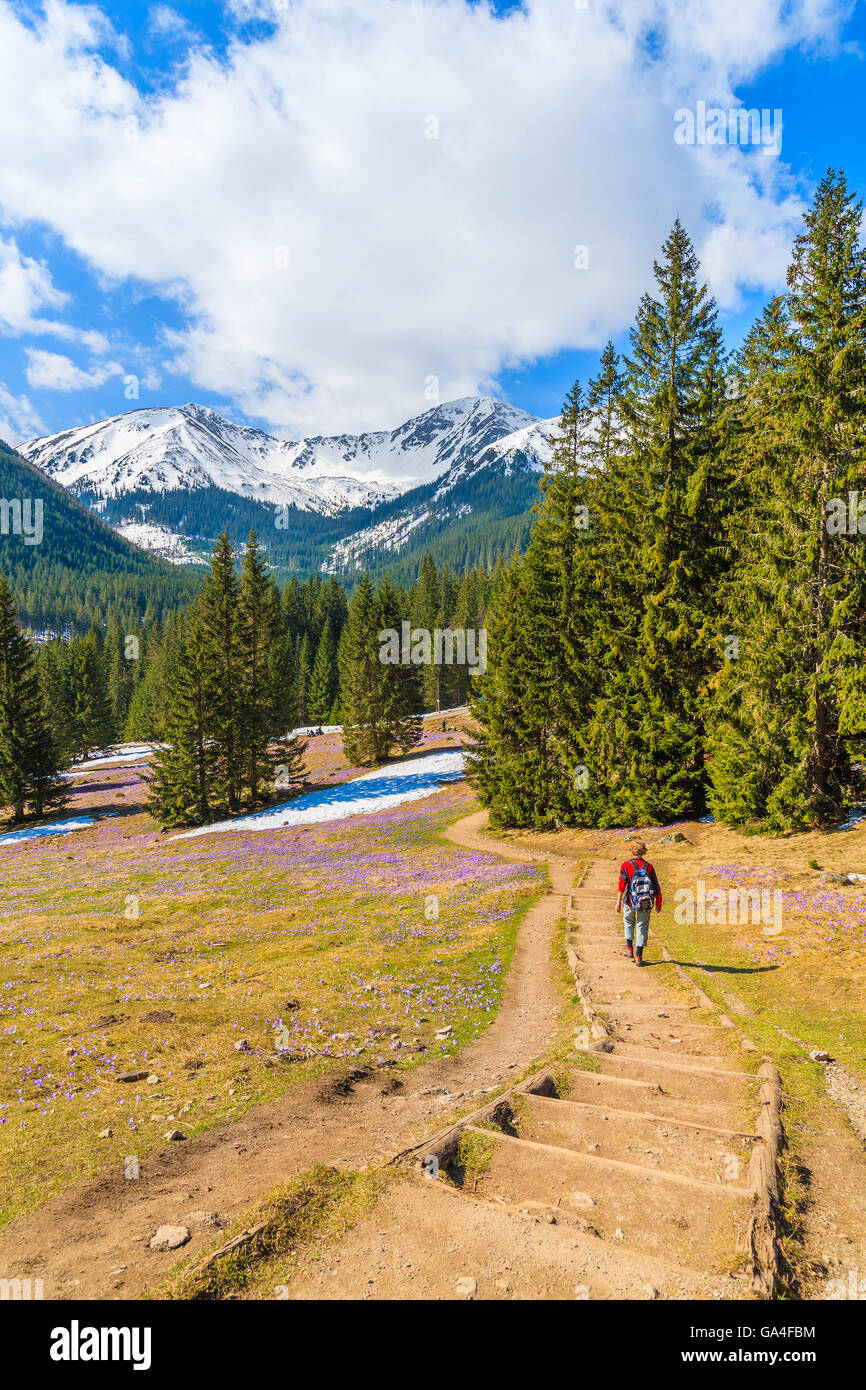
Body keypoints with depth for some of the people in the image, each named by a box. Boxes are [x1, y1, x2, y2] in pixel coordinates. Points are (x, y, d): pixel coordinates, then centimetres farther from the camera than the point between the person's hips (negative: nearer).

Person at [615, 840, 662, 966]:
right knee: (642, 926, 11)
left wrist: (619, 901, -11)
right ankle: (639, 957, 10)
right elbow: (656, 887, 4)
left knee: (628, 921, 25)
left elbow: (622, 885, -12)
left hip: (631, 901, -1)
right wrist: (658, 902, 15)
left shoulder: (626, 865, -5)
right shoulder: (649, 867, 2)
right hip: (646, 903, 1)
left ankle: (629, 948, 21)